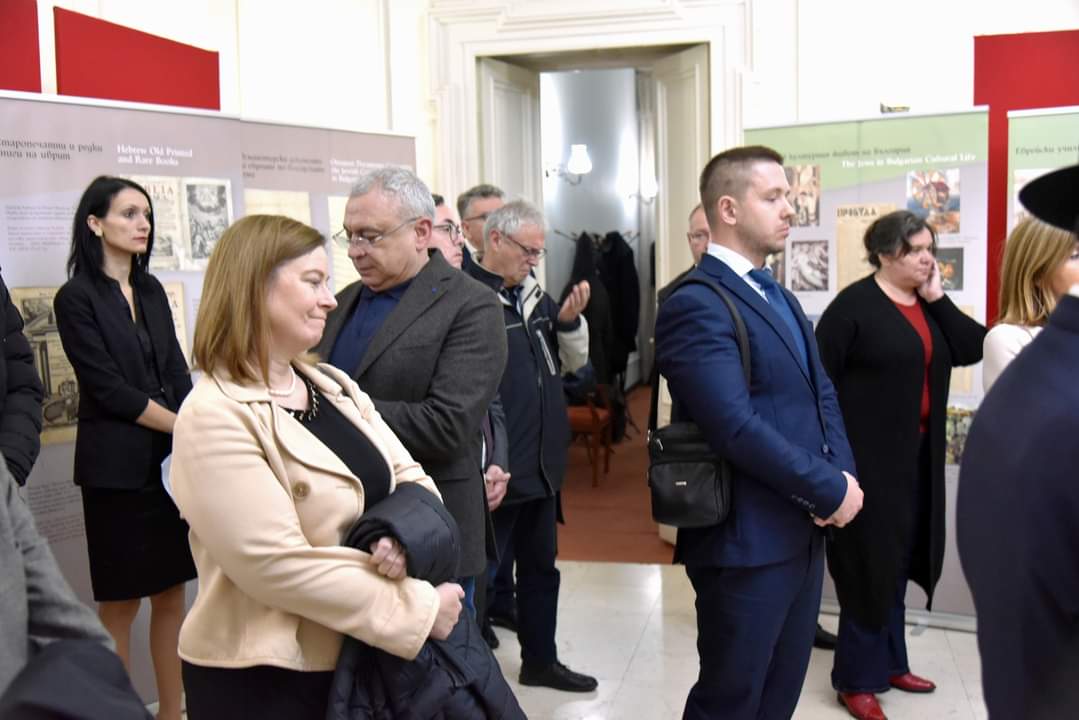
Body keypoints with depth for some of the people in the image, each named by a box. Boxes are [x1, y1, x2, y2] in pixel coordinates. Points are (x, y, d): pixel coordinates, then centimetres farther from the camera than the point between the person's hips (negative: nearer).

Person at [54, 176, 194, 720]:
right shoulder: (76, 298, -7)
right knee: (121, 604, 4)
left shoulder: (151, 290, 11)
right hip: (118, 468, -5)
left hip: (172, 460, 6)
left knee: (172, 593, 10)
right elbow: (110, 389, -12)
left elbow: (177, 373, 7)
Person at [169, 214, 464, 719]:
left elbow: (410, 479, 5)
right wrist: (417, 610, -20)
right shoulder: (214, 416, -18)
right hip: (262, 679, -7)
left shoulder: (336, 387, 7)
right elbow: (276, 565, -24)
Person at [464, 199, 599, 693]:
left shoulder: (534, 295, 9)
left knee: (541, 565, 20)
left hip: (541, 462, 8)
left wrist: (570, 320, -3)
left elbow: (573, 361, 17)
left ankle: (540, 660, 37)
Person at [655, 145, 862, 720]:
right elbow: (737, 428, -25)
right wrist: (831, 490, -17)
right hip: (747, 541, -9)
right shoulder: (696, 305, -17)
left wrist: (843, 474, -5)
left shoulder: (778, 296, 14)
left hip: (803, 531, 9)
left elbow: (821, 393, 12)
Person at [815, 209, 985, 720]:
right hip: (868, 455, -7)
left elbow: (971, 350, 1)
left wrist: (937, 299, -5)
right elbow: (819, 376, -14)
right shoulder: (854, 304, -11)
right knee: (869, 562, 0)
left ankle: (888, 661, 30)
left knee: (897, 561, 16)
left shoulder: (930, 305, 10)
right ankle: (858, 679, 12)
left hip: (917, 455, 7)